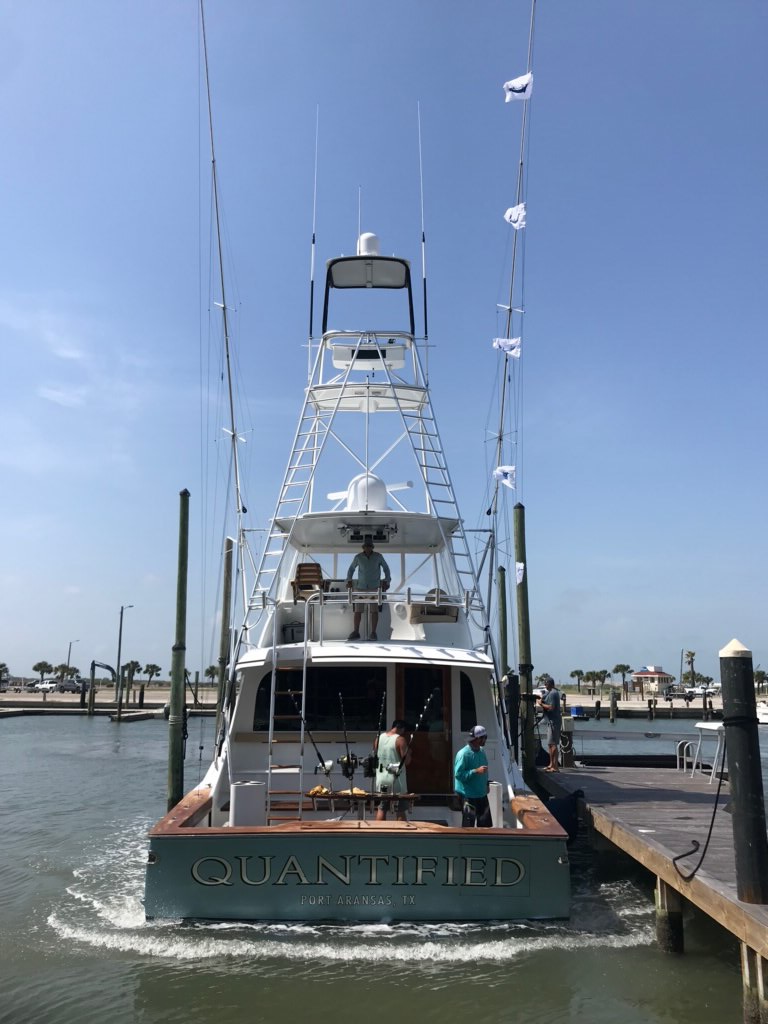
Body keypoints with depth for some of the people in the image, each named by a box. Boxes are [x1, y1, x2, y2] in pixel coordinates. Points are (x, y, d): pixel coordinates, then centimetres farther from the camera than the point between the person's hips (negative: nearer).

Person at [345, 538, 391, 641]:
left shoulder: (378, 556, -7)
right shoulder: (358, 557, -5)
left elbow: (386, 568, 5)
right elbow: (351, 569, 10)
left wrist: (386, 581, -6)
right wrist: (349, 580, -4)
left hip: (374, 587, -1)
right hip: (361, 587, 1)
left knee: (374, 610, -7)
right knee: (357, 610, -1)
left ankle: (373, 633, -3)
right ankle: (355, 633, 5)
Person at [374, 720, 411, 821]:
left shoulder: (379, 738, 6)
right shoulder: (400, 740, -12)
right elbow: (407, 761, -14)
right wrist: (408, 751, 3)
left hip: (381, 778, 5)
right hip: (396, 779, -5)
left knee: (381, 810, 11)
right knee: (400, 812, 4)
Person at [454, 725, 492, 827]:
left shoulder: (481, 752, 6)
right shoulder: (464, 754, -19)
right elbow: (458, 774, -23)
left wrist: (486, 783, 10)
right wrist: (476, 771, -27)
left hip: (482, 794, 8)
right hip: (468, 795, -8)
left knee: (486, 824, 13)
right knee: (468, 826, -1)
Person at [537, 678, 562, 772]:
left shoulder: (552, 694, -16)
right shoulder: (550, 692, 17)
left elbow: (551, 707, -24)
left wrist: (541, 704, -12)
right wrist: (541, 700, 4)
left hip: (553, 721, -11)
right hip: (551, 721, 11)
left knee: (553, 743, -10)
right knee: (551, 743, 16)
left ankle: (555, 766, -9)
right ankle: (551, 764, 24)